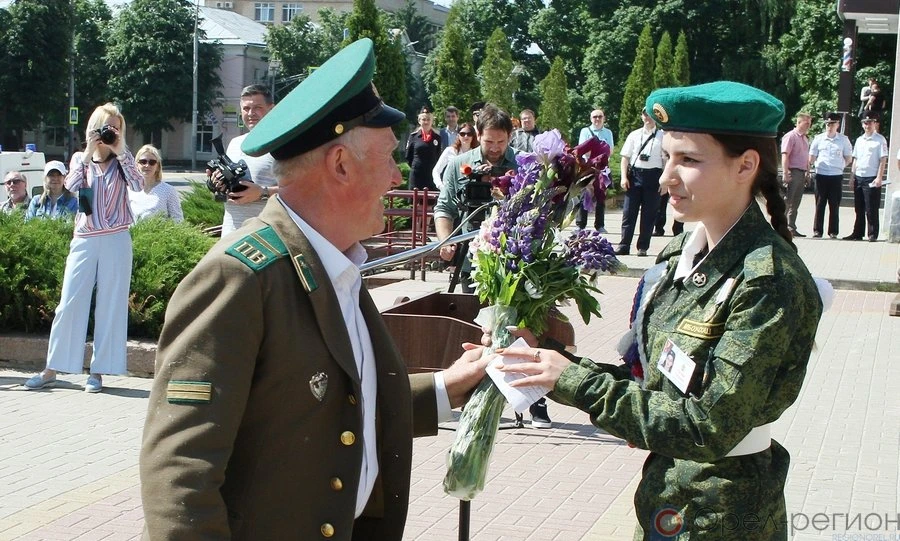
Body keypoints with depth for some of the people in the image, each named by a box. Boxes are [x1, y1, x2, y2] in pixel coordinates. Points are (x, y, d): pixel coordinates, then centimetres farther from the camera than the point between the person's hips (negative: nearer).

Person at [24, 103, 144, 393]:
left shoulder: (122, 161, 7)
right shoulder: (80, 159, 10)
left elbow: (138, 184, -12)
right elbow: (72, 185, -9)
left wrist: (119, 149, -11)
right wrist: (89, 151, -10)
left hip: (116, 240, -1)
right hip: (84, 240, 1)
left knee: (111, 305, 0)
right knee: (69, 303, -1)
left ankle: (98, 371, 6)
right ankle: (51, 370, 5)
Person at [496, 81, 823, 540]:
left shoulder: (769, 280, -22)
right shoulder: (680, 255, 1)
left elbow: (711, 428, -25)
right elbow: (646, 379, 6)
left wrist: (575, 381, -23)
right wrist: (555, 361, -7)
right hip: (663, 499, 7)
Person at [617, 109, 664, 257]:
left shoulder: (662, 136, 3)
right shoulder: (634, 135, 9)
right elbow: (625, 157, 8)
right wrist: (624, 177, -2)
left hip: (653, 176, -1)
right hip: (634, 174, 1)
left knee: (649, 214, 4)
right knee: (629, 212, 1)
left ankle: (643, 247, 13)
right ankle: (623, 246, 4)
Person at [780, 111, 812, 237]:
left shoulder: (805, 138, 20)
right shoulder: (790, 136, -7)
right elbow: (785, 155, -14)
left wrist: (807, 174, 20)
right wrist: (785, 173, -22)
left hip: (802, 173, 8)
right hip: (793, 172, -8)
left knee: (795, 203, 10)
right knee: (787, 201, -9)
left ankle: (791, 228, 14)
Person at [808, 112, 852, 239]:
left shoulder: (843, 139, 4)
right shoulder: (818, 139, 5)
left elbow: (848, 158, 12)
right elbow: (812, 158, 11)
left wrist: (839, 167, 4)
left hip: (836, 176, 0)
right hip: (821, 175, 0)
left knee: (834, 205, 2)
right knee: (820, 204, 1)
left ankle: (833, 232, 7)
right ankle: (817, 230, 6)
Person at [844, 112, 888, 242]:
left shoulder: (880, 140, -4)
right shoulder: (859, 140, 14)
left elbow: (883, 160, -8)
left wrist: (879, 178, -15)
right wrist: (852, 177, 11)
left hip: (872, 179, -6)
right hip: (859, 177, 6)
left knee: (871, 209, -3)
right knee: (859, 209, 10)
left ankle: (872, 234, 4)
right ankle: (858, 233, 16)